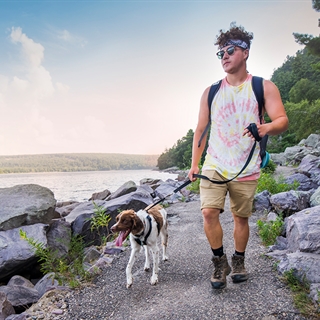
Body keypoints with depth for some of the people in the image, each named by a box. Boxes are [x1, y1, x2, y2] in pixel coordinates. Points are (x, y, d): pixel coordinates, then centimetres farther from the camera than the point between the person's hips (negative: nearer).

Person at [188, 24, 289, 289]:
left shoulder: (264, 87, 3)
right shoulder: (211, 92, 9)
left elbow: (282, 120, -5)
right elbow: (200, 130, 10)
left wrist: (266, 128, -29)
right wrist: (194, 164, 3)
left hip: (246, 169, -1)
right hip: (214, 166, 2)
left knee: (241, 217, 9)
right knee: (209, 212, -11)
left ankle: (239, 261, 32)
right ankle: (220, 262, 10)